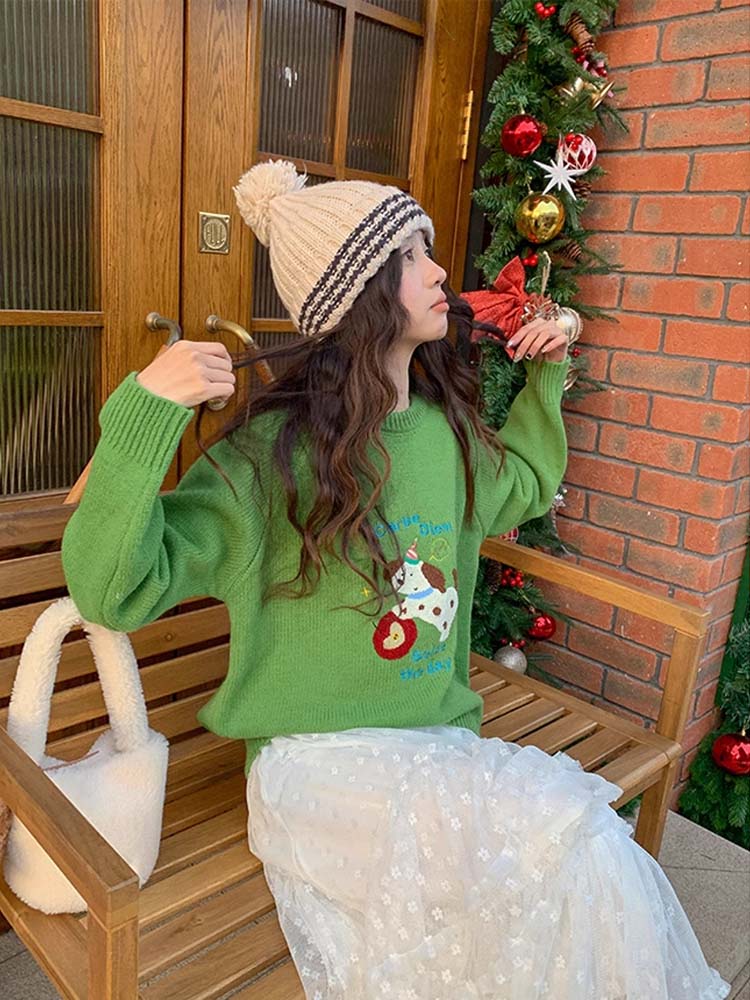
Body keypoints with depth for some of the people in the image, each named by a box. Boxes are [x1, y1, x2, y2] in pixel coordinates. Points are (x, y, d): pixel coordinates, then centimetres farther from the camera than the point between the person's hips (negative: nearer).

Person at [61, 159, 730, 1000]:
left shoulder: (448, 432, 6)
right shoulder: (273, 451, -13)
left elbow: (527, 484, 30)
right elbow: (113, 588, -17)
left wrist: (545, 378, 19)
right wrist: (145, 412, -29)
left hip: (440, 739, 6)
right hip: (316, 756, -5)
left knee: (596, 863, -17)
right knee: (573, 848, -23)